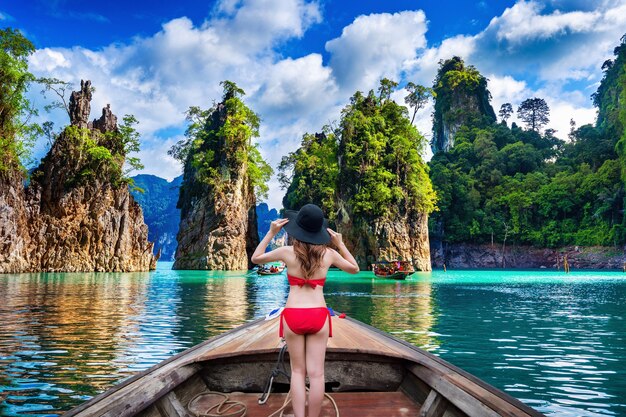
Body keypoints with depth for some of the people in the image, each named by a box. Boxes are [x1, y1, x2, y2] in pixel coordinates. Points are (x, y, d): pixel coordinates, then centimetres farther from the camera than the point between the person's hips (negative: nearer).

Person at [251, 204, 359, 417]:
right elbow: (354, 268, 17)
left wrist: (271, 233, 8)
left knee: (298, 371, 11)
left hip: (293, 316, 0)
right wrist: (340, 243, 14)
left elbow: (256, 258, 12)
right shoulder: (329, 253, -1)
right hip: (318, 316, 1)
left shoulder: (287, 252, -5)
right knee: (316, 373, 6)